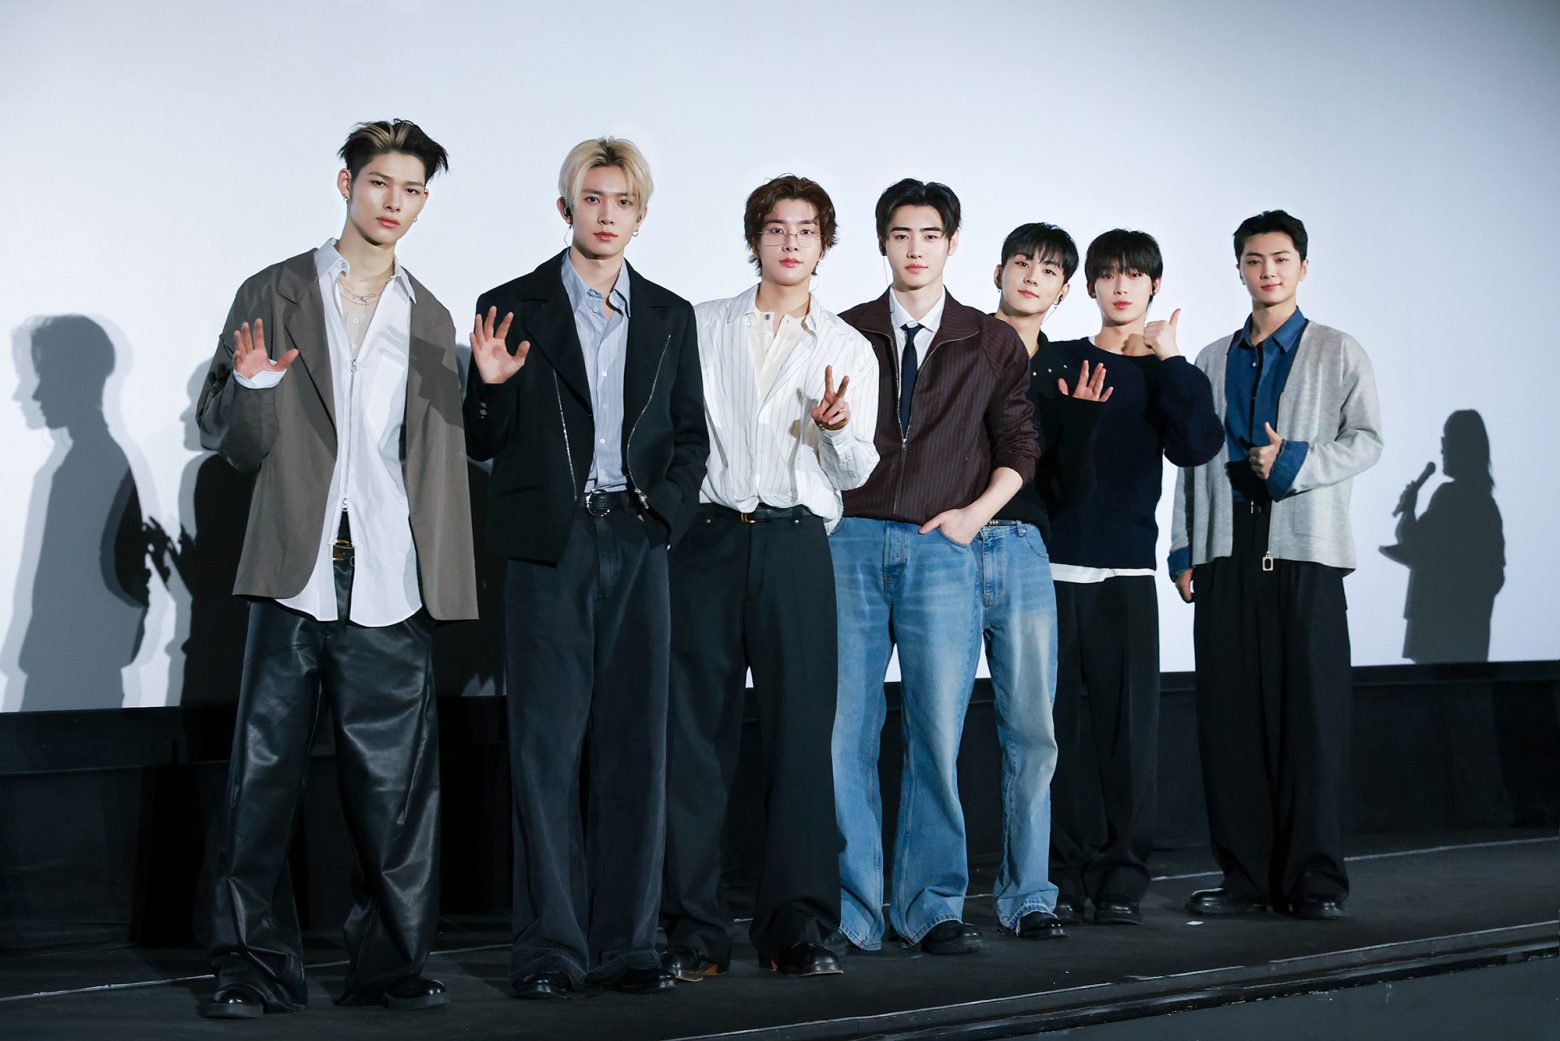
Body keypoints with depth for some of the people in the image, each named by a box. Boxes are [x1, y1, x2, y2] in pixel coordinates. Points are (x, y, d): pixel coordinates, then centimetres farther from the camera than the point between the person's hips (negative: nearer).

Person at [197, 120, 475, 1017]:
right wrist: (250, 384, -13)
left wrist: (449, 576, 10)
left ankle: (392, 965, 12)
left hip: (390, 585, 2)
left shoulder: (430, 319, 16)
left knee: (396, 785, 1)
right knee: (265, 778, -1)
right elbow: (231, 441, 8)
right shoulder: (274, 295, 9)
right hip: (295, 575, -2)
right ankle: (257, 968, 9)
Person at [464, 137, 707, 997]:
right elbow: (484, 444, 5)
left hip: (638, 542, 3)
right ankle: (549, 947, 4)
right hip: (550, 544, -3)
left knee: (634, 742, 3)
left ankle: (624, 941, 11)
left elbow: (690, 434, 17)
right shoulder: (512, 308, 5)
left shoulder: (669, 316, 14)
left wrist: (667, 506, 0)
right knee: (546, 745, -3)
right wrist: (491, 386, -15)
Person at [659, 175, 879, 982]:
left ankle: (797, 927, 4)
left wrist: (837, 428, -14)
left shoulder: (849, 349, 13)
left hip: (795, 544, 0)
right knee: (695, 734, -1)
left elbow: (855, 473, 6)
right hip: (707, 539, 0)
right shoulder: (704, 326, 13)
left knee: (801, 733, -3)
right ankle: (694, 929, 4)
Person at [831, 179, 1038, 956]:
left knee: (939, 731, -3)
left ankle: (932, 906, 9)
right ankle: (851, 911, 7)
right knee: (843, 729, -3)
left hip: (941, 549, 0)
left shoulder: (992, 344, 12)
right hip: (851, 542, 0)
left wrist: (975, 512, -2)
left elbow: (1019, 447, 10)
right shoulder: (845, 334, 12)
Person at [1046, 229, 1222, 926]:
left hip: (1127, 572, 0)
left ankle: (1122, 875, 6)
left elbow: (1198, 445, -9)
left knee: (1129, 722, -1)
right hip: (1056, 565, 0)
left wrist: (1169, 359, -10)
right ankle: (1068, 872, 8)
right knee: (1061, 723, 1)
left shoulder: (1165, 373, 10)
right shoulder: (1058, 361, 10)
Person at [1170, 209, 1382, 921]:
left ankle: (1314, 877, 1)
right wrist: (1184, 551, 9)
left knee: (1312, 711, -5)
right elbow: (1192, 460, 17)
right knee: (1230, 711, 0)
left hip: (1306, 548, -3)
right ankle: (1246, 875, 6)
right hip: (1227, 553, 3)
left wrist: (1293, 460, -14)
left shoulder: (1338, 353, 10)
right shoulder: (1212, 361, 19)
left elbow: (1367, 440, 0)